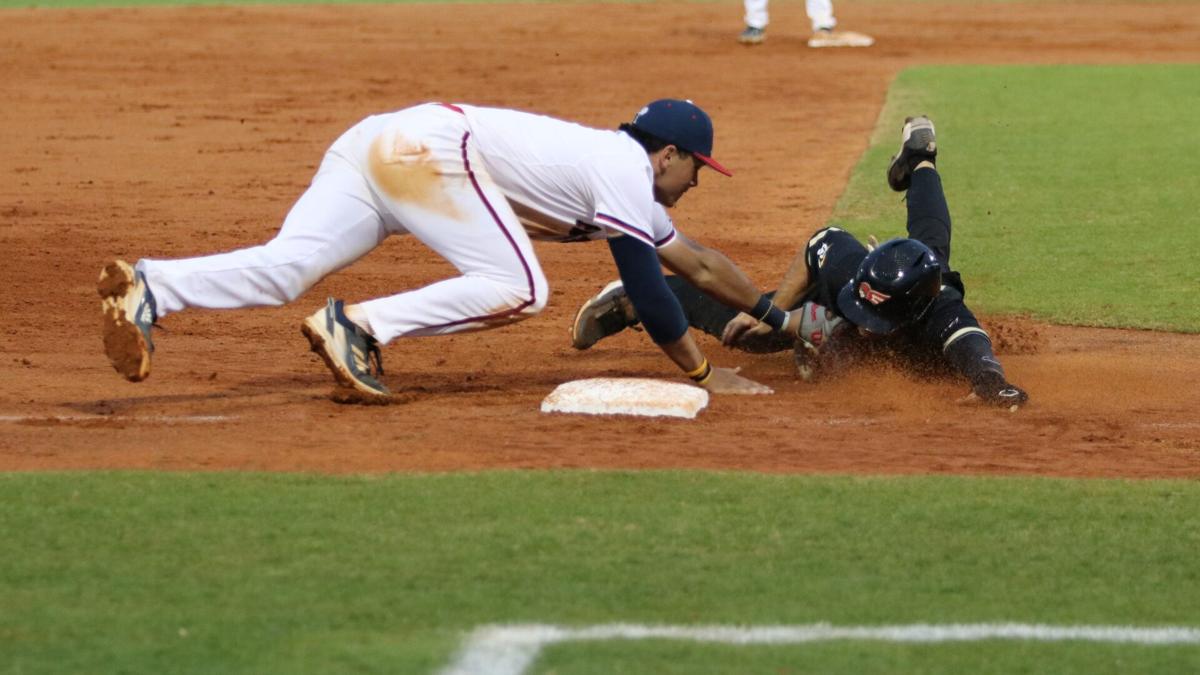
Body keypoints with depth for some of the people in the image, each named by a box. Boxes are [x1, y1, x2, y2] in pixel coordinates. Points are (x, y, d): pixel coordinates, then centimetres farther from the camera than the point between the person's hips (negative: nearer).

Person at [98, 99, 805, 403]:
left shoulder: (622, 175, 28)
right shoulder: (626, 172, 1)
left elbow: (698, 261, 38)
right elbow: (646, 289, -5)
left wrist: (777, 314, 44)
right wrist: (704, 372, 4)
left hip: (377, 147, 8)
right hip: (429, 149, -8)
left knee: (285, 266, -12)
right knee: (517, 288, -13)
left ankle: (151, 289, -32)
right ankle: (361, 327, -23)